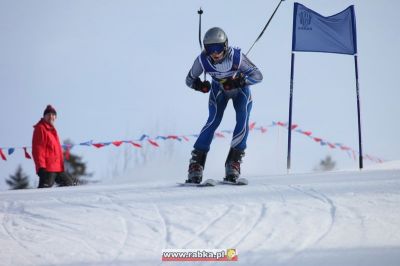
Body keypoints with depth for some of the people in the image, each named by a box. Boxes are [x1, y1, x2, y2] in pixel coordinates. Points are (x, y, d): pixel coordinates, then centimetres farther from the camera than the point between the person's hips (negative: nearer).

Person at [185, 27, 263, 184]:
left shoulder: (236, 57, -35)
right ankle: (196, 162, -16)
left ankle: (233, 162, -8)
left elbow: (257, 75, -27)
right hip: (219, 90, 0)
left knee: (242, 122, -20)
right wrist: (198, 85, -37)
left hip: (240, 90, 0)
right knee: (213, 121, -20)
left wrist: (237, 81, -43)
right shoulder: (202, 60, -30)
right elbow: (189, 79, -14)